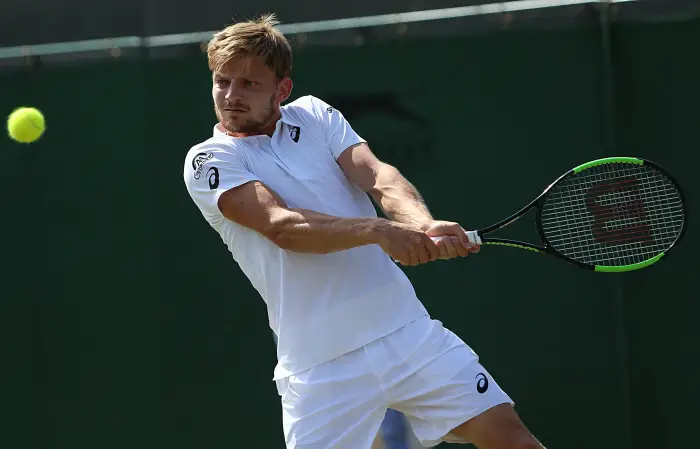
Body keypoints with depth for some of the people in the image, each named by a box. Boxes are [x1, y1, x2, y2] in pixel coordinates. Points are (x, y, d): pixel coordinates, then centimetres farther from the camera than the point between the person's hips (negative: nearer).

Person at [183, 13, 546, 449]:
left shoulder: (314, 115, 11)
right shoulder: (208, 161, -1)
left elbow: (378, 176, -6)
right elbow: (282, 226, -17)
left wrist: (424, 225, -28)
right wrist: (378, 230, -32)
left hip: (407, 329, 3)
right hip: (321, 364, -3)